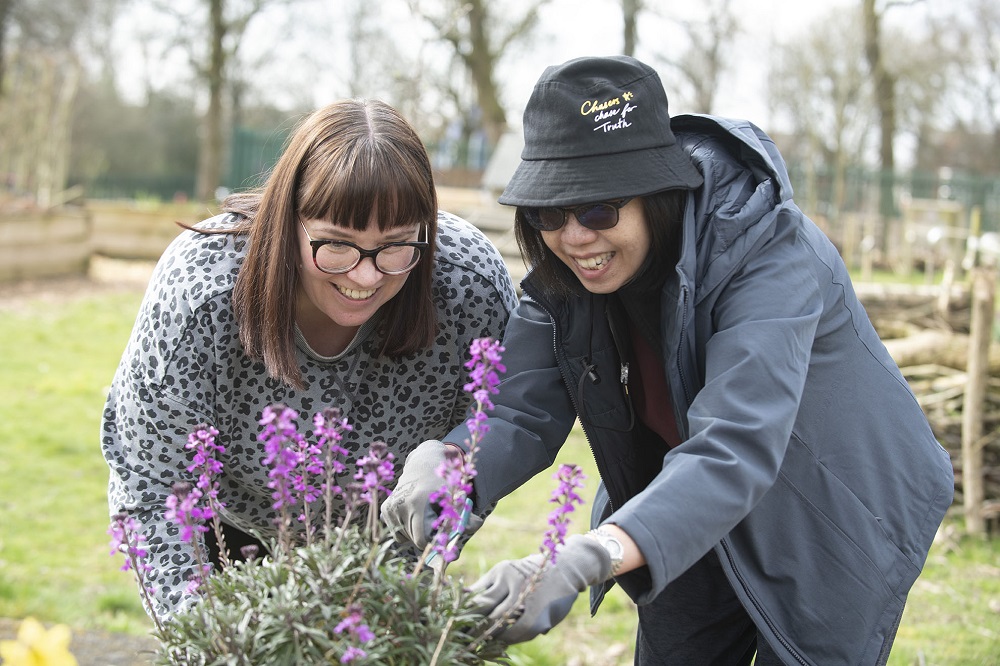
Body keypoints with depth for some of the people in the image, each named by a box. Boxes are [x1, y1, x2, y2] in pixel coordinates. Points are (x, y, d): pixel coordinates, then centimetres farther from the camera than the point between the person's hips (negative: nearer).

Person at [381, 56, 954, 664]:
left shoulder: (768, 255, -34)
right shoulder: (562, 269, -14)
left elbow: (734, 452, -47)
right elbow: (522, 412, -20)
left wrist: (592, 555, -62)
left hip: (835, 533, -5)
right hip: (690, 534, 5)